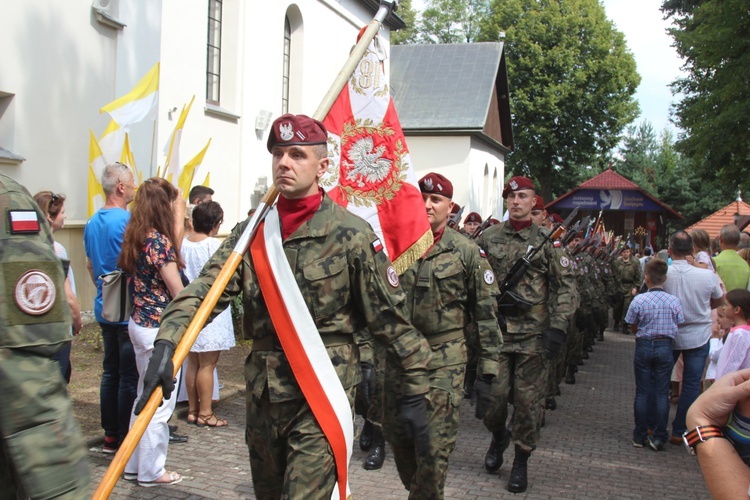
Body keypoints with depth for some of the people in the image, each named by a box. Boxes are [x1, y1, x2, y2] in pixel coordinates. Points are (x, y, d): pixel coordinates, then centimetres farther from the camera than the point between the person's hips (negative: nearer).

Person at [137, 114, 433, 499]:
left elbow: (391, 317, -6)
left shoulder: (352, 234, -9)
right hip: (262, 391, 6)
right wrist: (166, 344, -26)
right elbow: (204, 290, -9)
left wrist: (415, 392, -6)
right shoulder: (252, 232, 4)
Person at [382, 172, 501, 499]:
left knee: (434, 446, -3)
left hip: (445, 361, -3)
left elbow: (486, 314, -2)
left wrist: (487, 371, -5)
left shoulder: (468, 253, -3)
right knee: (396, 435, 13)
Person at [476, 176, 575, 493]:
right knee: (494, 393, 2)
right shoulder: (488, 238, 6)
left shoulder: (546, 241, 1)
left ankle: (521, 461, 19)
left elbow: (566, 286, -1)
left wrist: (557, 329, -9)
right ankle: (498, 436, 33)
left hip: (534, 333, -1)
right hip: (495, 329, 1)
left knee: (528, 399, 3)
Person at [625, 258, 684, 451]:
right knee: (662, 393, 7)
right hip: (665, 347, 1)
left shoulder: (638, 300, -12)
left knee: (642, 392, 9)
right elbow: (679, 326, 2)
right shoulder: (674, 301, -8)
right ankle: (659, 437, 10)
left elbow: (632, 328, -3)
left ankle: (640, 436, 15)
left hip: (643, 346, -1)